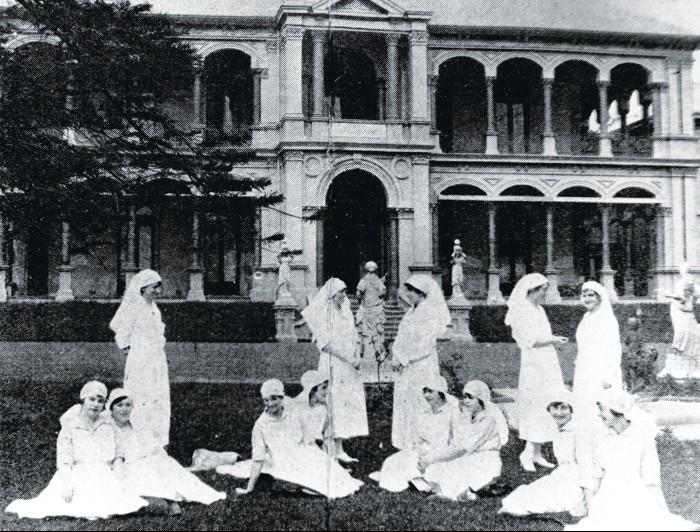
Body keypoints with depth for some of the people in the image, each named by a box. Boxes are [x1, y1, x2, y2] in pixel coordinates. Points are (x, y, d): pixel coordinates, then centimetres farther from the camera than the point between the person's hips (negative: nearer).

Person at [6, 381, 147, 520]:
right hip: (77, 476, -2)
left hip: (104, 477, 2)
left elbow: (118, 453, 15)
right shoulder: (70, 426, 9)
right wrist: (67, 482, -20)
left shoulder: (108, 427, 19)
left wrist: (117, 475, -5)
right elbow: (64, 458, -3)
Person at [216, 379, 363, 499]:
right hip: (283, 466, -5)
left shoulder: (293, 416, 1)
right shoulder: (260, 425, -9)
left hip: (304, 458, 5)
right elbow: (258, 458, -9)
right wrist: (249, 488, -13)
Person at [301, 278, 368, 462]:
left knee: (349, 404, 6)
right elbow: (326, 344, -14)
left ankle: (338, 449, 11)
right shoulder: (325, 314, -7)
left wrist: (356, 359, 0)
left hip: (348, 366, 7)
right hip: (333, 365, -7)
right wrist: (349, 359, -16)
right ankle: (337, 449, -4)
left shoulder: (346, 312, 14)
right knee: (335, 404, -7)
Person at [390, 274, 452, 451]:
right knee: (403, 405, 11)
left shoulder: (431, 313, -14)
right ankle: (405, 445, 20)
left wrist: (403, 359, -15)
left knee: (418, 406, -3)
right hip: (405, 369, 8)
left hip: (421, 367, -8)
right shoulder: (412, 311, 12)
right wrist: (396, 358, 4)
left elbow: (424, 345, -19)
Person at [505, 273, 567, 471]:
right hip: (533, 365, -8)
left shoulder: (539, 310, 16)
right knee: (535, 407, -8)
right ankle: (528, 453, -1)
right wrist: (552, 340, -11)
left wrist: (554, 339, 3)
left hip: (548, 365, 9)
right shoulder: (521, 311, -11)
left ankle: (536, 453, 13)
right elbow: (530, 340, -17)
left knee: (544, 408, 8)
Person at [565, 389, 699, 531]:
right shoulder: (601, 439, 5)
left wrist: (667, 515, -9)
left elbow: (652, 481, -7)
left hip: (637, 502, -4)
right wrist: (591, 506, 19)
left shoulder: (644, 437, -9)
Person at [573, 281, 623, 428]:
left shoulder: (608, 319, -8)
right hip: (584, 374, 8)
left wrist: (609, 377, -17)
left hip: (601, 373, -8)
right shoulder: (586, 320, 14)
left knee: (601, 409, -10)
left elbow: (615, 349, -12)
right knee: (583, 409, 6)